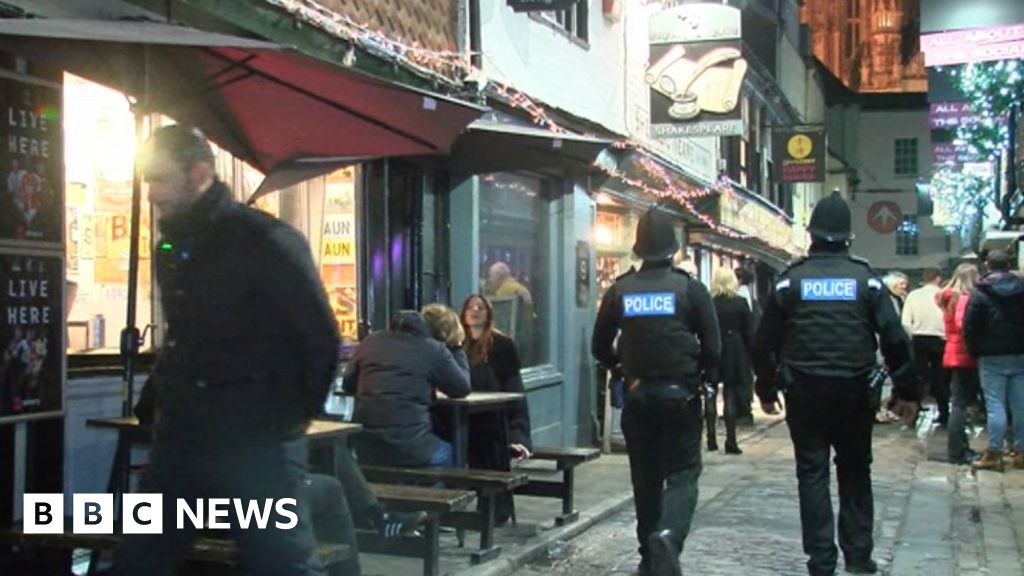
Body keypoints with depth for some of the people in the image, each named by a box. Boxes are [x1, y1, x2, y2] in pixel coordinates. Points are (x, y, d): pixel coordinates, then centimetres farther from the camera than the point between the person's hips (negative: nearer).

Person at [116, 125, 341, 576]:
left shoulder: (266, 242, -13)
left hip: (256, 446, -8)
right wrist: (170, 402, 16)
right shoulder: (170, 246, 11)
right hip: (178, 439, 8)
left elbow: (321, 339, -10)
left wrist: (291, 418, -4)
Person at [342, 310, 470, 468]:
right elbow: (462, 388, 10)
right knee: (446, 452, 26)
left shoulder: (370, 342, 12)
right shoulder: (434, 349, 0)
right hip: (409, 448, -5)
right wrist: (455, 348, 22)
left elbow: (347, 385, 22)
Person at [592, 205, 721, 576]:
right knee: (683, 473, 4)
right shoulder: (690, 289, -6)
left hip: (638, 395, 3)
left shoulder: (619, 291, 0)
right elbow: (712, 349, -6)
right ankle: (668, 535, -22)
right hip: (680, 393, -2)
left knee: (645, 476, 13)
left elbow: (600, 348, 6)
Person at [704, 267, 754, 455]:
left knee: (710, 396, 10)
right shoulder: (740, 303, -3)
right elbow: (749, 332, -2)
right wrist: (751, 354, 5)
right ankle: (730, 441, 0)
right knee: (731, 397, 3)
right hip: (734, 355, 0)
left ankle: (711, 439, 10)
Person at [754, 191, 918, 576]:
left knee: (812, 473, 5)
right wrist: (906, 392, 4)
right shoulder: (866, 280, -1)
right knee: (855, 474, 13)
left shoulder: (791, 280, 0)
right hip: (853, 391, 1)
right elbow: (895, 339, -3)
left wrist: (766, 390, 10)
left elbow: (765, 341, 1)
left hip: (804, 390, 0)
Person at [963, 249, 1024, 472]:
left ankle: (994, 454, -2)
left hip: (992, 357, -4)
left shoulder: (980, 293, -7)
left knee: (995, 406, -3)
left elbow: (970, 326, -9)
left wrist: (975, 351, 1)